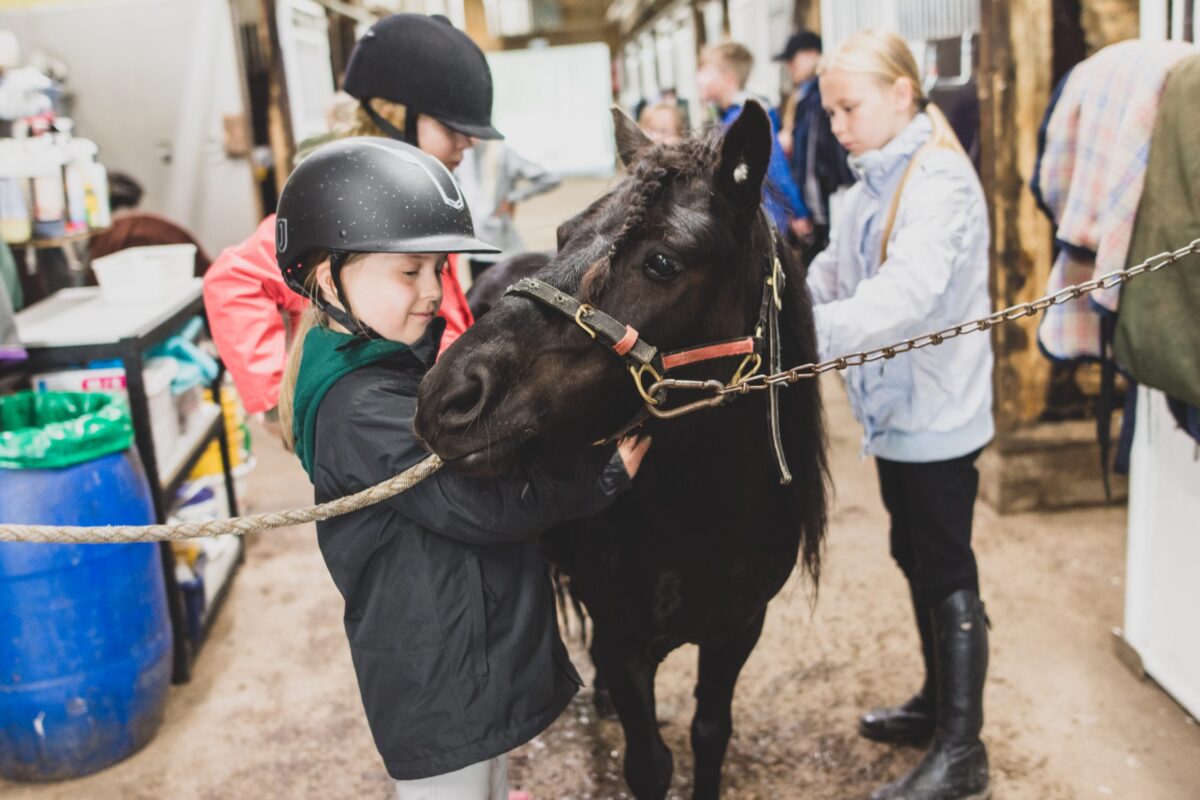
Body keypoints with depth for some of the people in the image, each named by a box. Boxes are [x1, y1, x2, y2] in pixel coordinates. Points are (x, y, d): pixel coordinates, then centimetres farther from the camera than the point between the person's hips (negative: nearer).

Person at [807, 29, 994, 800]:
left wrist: (813, 331, -46)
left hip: (935, 412, -9)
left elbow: (908, 292, -36)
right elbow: (837, 270, 9)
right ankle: (939, 701, 38)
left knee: (947, 571, 1)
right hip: (896, 407, 9)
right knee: (915, 558, 20)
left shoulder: (940, 183, -21)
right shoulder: (876, 180, 8)